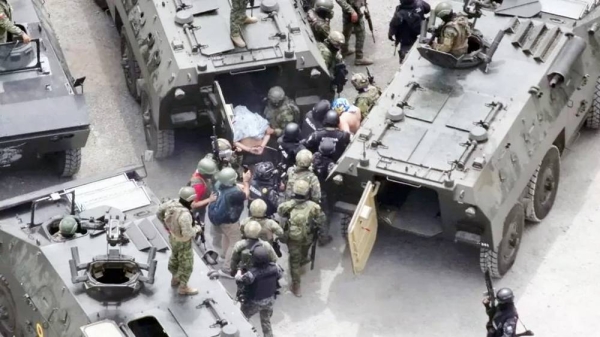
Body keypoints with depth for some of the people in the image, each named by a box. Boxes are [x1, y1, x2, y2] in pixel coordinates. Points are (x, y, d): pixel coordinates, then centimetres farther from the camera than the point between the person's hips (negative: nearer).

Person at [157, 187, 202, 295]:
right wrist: (197, 229, -18)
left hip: (173, 237, 8)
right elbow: (187, 234, -37)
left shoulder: (171, 203, -18)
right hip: (183, 242, -8)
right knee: (186, 265, 17)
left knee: (175, 258, 32)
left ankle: (175, 279, 56)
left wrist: (166, 225, 12)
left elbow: (159, 212, -1)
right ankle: (183, 287, 36)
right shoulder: (184, 214, -41)